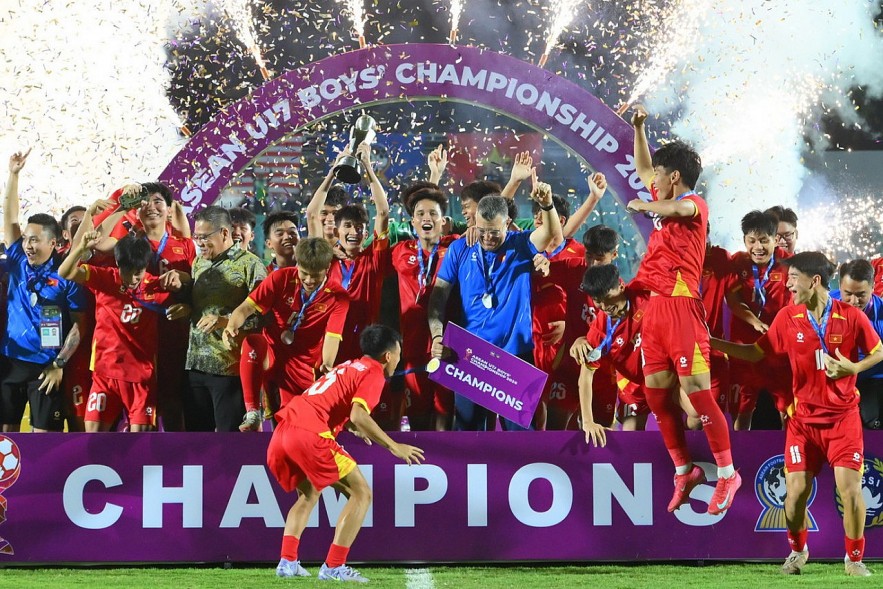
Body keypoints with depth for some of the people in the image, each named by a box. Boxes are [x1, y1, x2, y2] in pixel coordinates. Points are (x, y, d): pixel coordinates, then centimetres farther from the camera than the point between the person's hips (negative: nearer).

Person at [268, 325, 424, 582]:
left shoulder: (349, 367, 27)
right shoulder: (373, 373, 1)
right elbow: (358, 415, -15)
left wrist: (351, 427, 47)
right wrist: (394, 447, -10)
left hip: (281, 434, 9)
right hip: (310, 434, -9)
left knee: (309, 495, 30)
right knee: (361, 493, 1)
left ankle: (287, 561, 16)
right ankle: (333, 567, -7)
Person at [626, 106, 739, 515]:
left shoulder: (694, 204, -7)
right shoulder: (665, 201, 16)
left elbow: (674, 209, -33)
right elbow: (642, 169, 34)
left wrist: (643, 205, -15)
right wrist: (638, 127, 27)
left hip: (682, 307, -9)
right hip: (655, 307, 9)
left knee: (696, 390, -10)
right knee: (656, 392, 7)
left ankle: (727, 474, -4)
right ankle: (683, 470, 16)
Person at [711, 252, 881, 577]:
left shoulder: (852, 316, -9)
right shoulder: (788, 317, -1)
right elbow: (757, 352, 7)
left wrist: (854, 368, -17)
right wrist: (711, 342, 1)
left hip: (843, 416, -2)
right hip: (804, 416, 2)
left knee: (850, 487, -11)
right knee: (796, 489, -4)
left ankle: (855, 558, 7)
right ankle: (797, 551, 22)